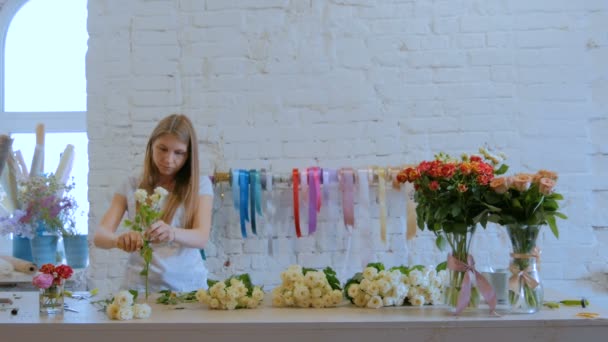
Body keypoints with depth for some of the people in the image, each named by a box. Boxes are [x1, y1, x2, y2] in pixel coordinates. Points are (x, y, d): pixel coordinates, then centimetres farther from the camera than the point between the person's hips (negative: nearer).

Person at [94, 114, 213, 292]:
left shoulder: (200, 185, 4)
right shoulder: (132, 185, 7)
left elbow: (202, 237, -9)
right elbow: (100, 235, 0)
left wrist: (172, 233, -30)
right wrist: (120, 239, -22)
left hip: (188, 286, -1)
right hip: (140, 287, 1)